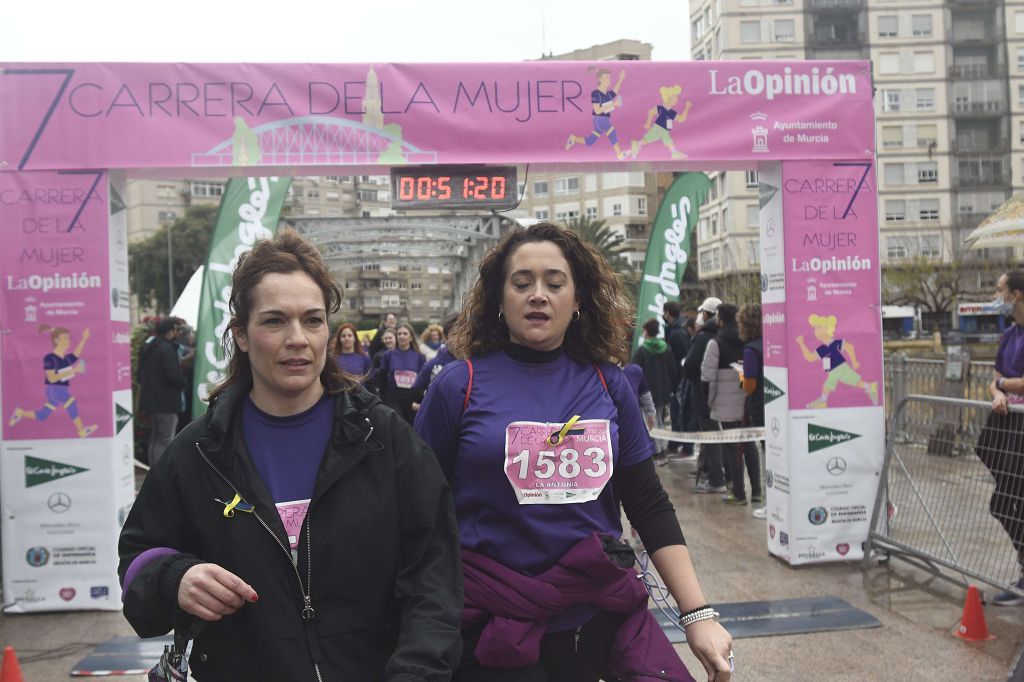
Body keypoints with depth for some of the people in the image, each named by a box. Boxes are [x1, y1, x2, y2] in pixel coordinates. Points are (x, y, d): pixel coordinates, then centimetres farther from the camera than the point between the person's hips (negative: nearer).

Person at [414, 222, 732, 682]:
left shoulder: (608, 385, 1)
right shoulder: (459, 385, -7)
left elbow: (649, 505, 5)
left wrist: (698, 614, 1)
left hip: (599, 618, 3)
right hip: (491, 626, -3)